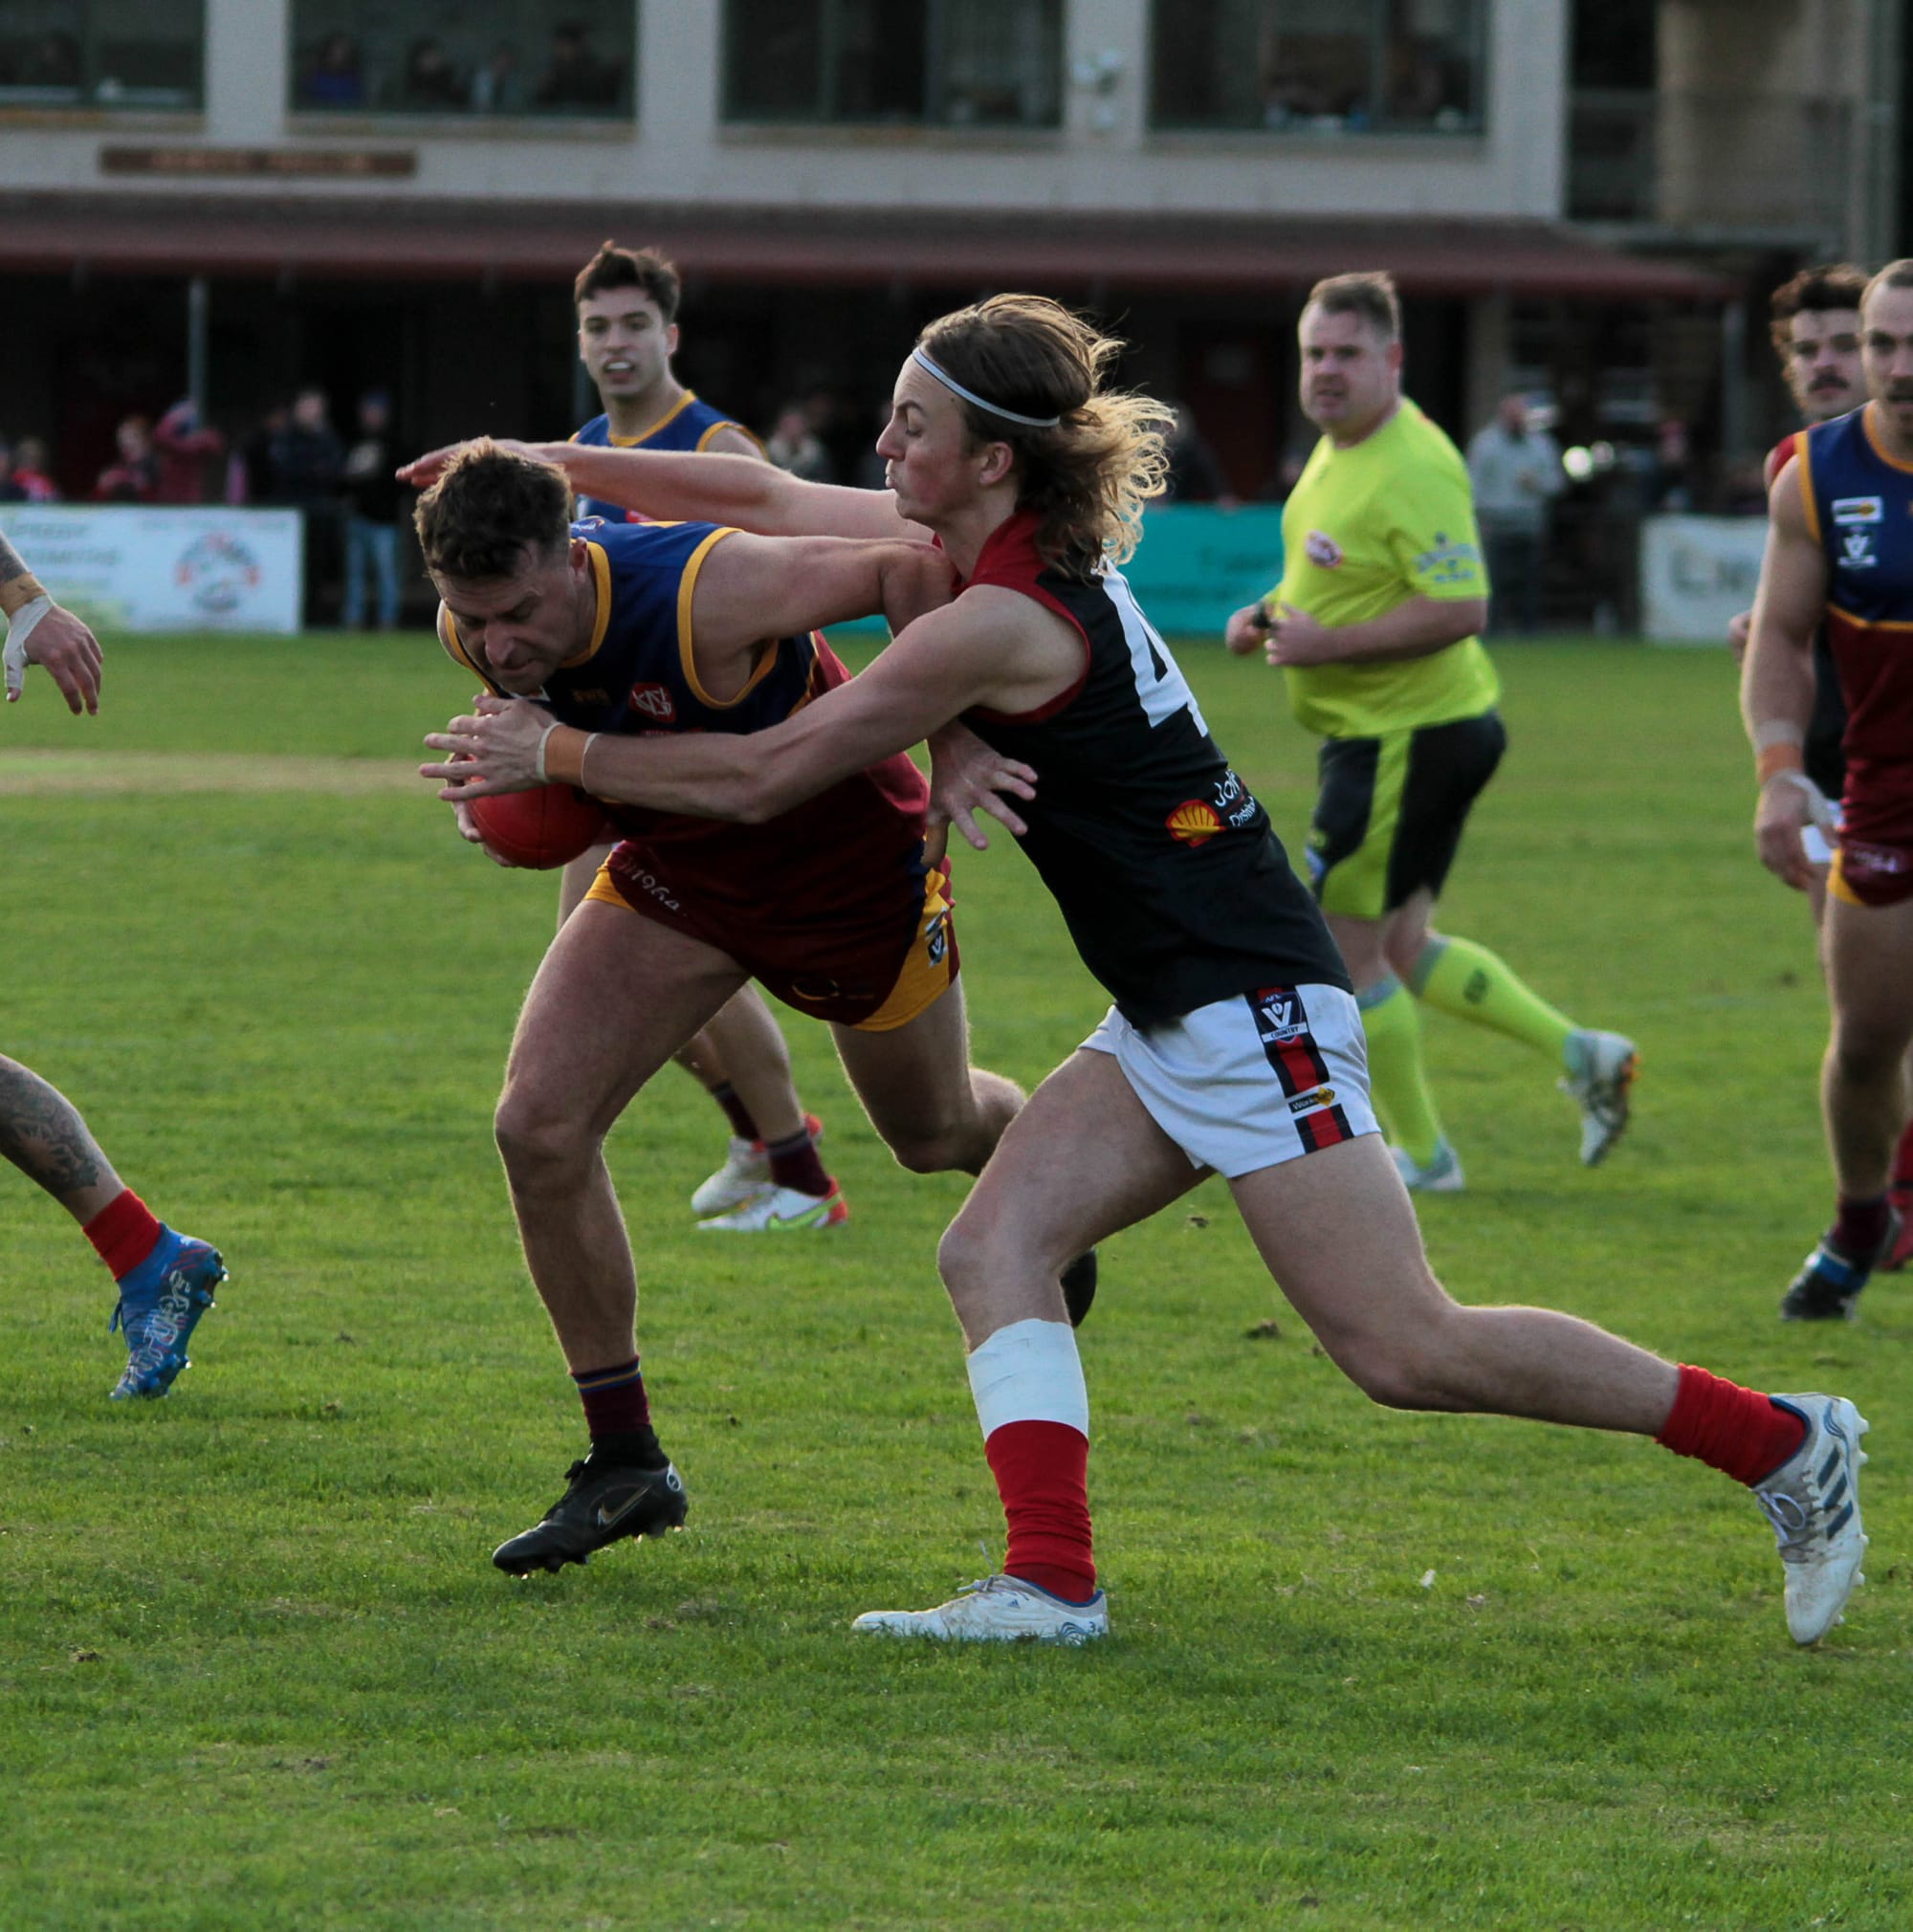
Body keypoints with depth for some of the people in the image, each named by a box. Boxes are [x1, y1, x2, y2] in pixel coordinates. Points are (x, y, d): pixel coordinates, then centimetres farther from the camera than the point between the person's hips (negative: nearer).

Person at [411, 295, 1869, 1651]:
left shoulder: (1002, 624, -20)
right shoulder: (988, 546, 7)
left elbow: (763, 776, -16)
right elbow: (766, 497, 19)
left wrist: (554, 753, -7)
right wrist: (546, 467, 19)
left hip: (1253, 1007, -10)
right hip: (1176, 1022, 10)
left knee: (1407, 1350, -9)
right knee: (995, 1249, -2)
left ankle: (1780, 1444, -1)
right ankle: (1053, 1582, -11)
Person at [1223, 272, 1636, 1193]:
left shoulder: (1412, 469, -22)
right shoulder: (1340, 448, 10)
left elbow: (1460, 607, -28)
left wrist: (1326, 643, -25)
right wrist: (1271, 612, 8)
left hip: (1408, 736, -10)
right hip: (1380, 733, 10)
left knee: (1343, 948, -2)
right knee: (1402, 950, 17)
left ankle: (1421, 1153, 10)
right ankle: (1580, 1053, 20)